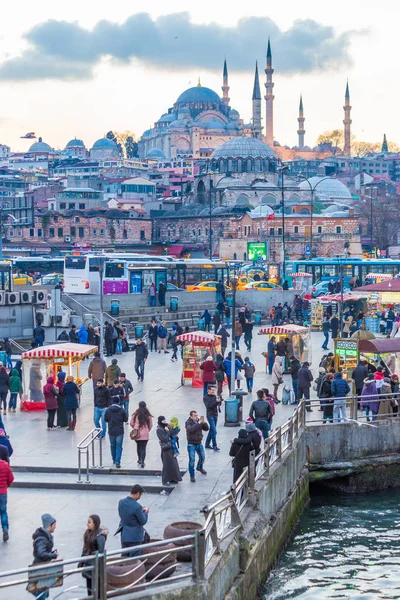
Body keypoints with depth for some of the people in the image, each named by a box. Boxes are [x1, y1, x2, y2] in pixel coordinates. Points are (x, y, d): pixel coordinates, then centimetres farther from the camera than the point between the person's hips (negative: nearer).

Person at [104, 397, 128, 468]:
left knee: (112, 445, 18)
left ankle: (114, 460, 31)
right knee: (119, 446, 1)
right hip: (120, 431, -2)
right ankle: (117, 462, -7)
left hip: (111, 431, 2)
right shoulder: (121, 410, -9)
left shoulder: (108, 410, -6)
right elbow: (125, 419, -2)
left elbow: (105, 419, 2)